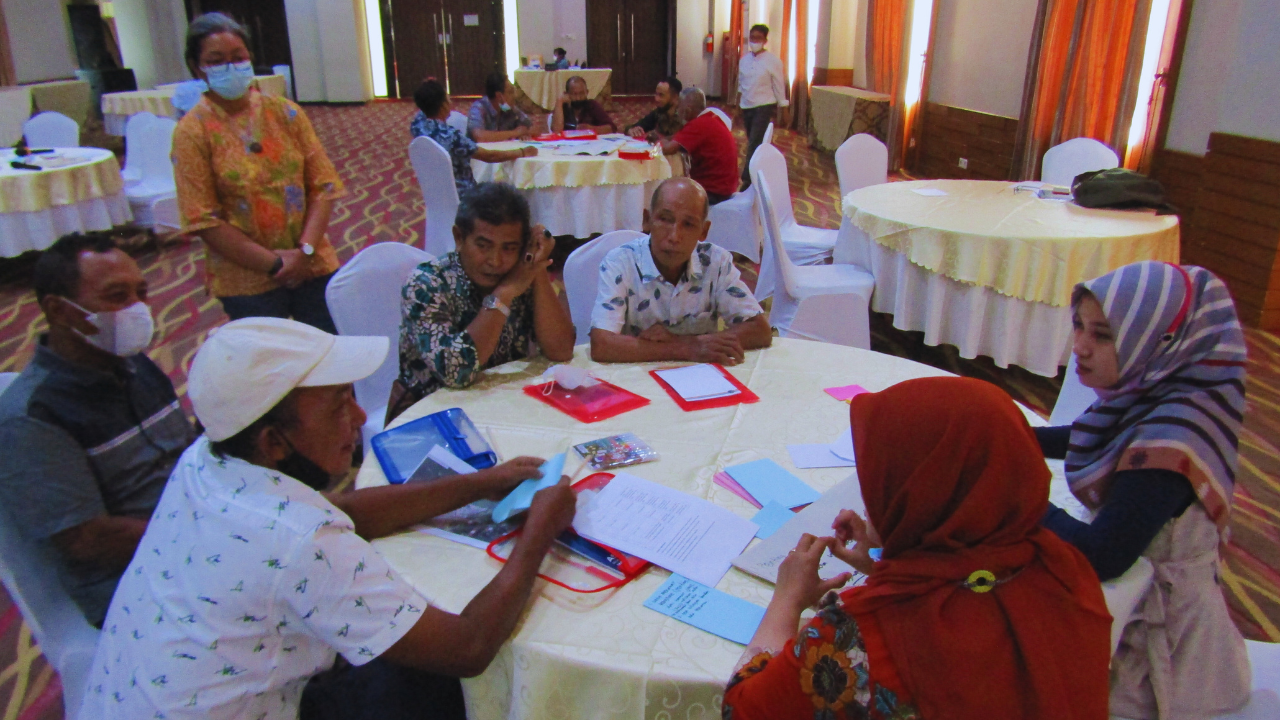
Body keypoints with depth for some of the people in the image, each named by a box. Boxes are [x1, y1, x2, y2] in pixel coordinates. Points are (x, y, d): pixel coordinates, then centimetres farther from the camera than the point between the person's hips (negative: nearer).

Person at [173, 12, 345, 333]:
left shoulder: (284, 112, 3)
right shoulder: (192, 132, -5)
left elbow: (323, 185, 0)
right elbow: (203, 219, -9)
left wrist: (305, 250, -13)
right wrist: (273, 264, -14)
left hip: (313, 266, 3)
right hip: (247, 281, -2)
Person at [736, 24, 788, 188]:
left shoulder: (773, 61, -8)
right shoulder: (744, 60, 7)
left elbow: (779, 87, -5)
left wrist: (783, 112, -3)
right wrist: (738, 107, 14)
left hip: (764, 107, -6)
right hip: (747, 107, 6)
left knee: (754, 143, -13)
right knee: (753, 142, 12)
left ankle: (747, 180, -11)